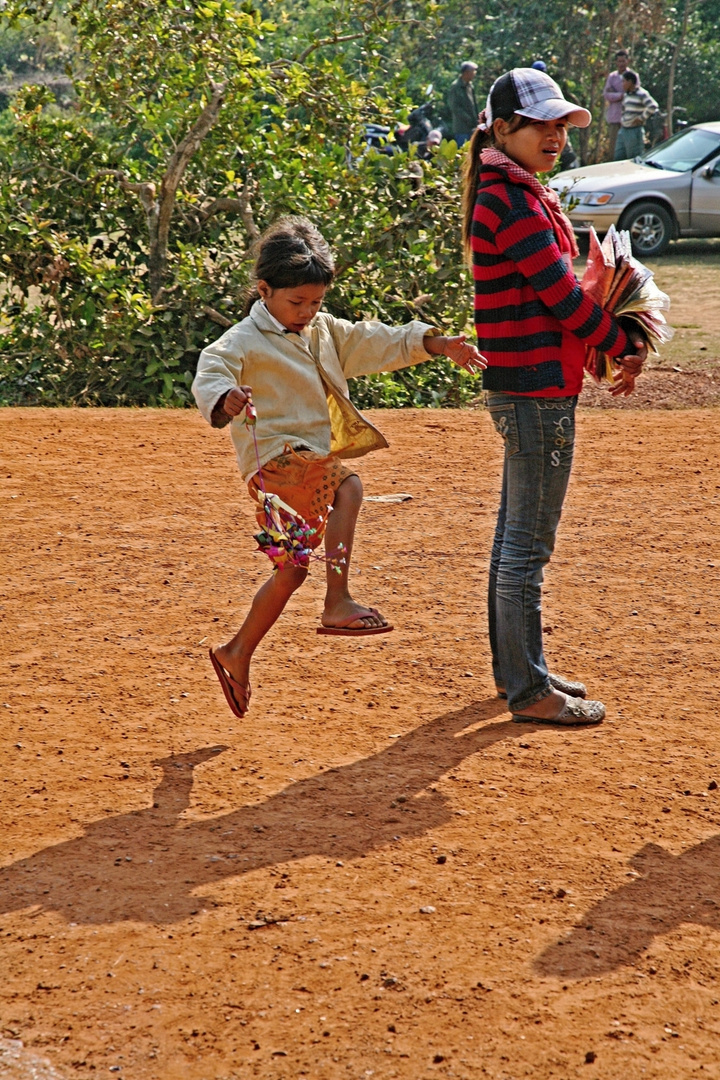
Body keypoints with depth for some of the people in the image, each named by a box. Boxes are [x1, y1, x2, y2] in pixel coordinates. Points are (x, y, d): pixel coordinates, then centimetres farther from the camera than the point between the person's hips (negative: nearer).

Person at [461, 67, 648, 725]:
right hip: (537, 392, -11)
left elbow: (551, 289, 16)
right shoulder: (514, 199, -16)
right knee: (529, 543, -3)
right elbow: (559, 293, -18)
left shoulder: (517, 193, 16)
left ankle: (515, 668, 28)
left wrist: (610, 345, 4)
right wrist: (626, 346, -6)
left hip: (525, 388, 11)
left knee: (516, 534, 17)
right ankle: (528, 690, 4)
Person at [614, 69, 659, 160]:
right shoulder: (626, 95, 15)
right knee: (618, 157, 8)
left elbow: (653, 106, -24)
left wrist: (641, 118, -18)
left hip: (635, 131, -9)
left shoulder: (641, 94, -11)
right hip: (623, 130, 9)